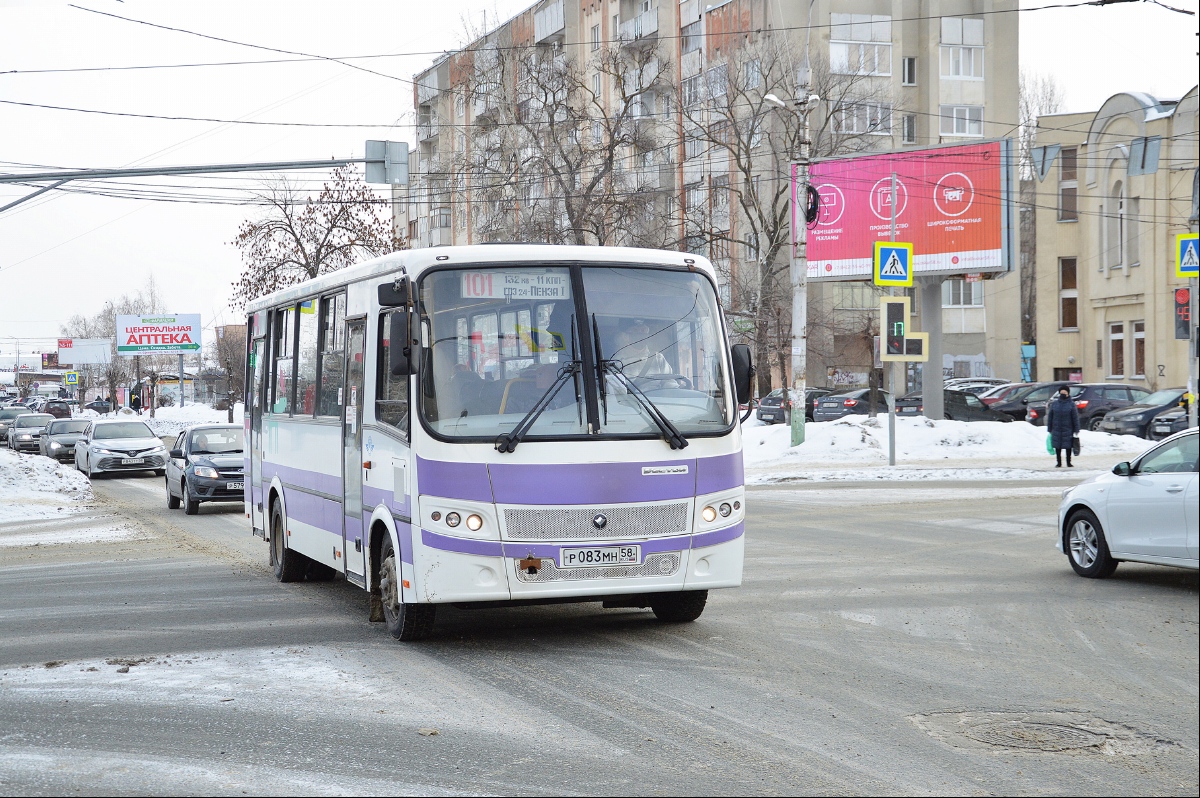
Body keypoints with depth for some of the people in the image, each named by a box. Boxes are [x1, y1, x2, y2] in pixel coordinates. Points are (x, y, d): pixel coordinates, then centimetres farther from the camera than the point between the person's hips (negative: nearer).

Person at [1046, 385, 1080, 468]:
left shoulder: (1071, 404, -2)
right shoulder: (1054, 404, 4)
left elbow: (1075, 418, -2)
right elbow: (1050, 417, 7)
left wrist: (1076, 430, -6)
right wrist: (1049, 429, 4)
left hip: (1068, 430, -2)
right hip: (1057, 429, 2)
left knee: (1068, 446, 4)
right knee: (1057, 447, 5)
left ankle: (1069, 463, 15)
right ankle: (1059, 463, 15)